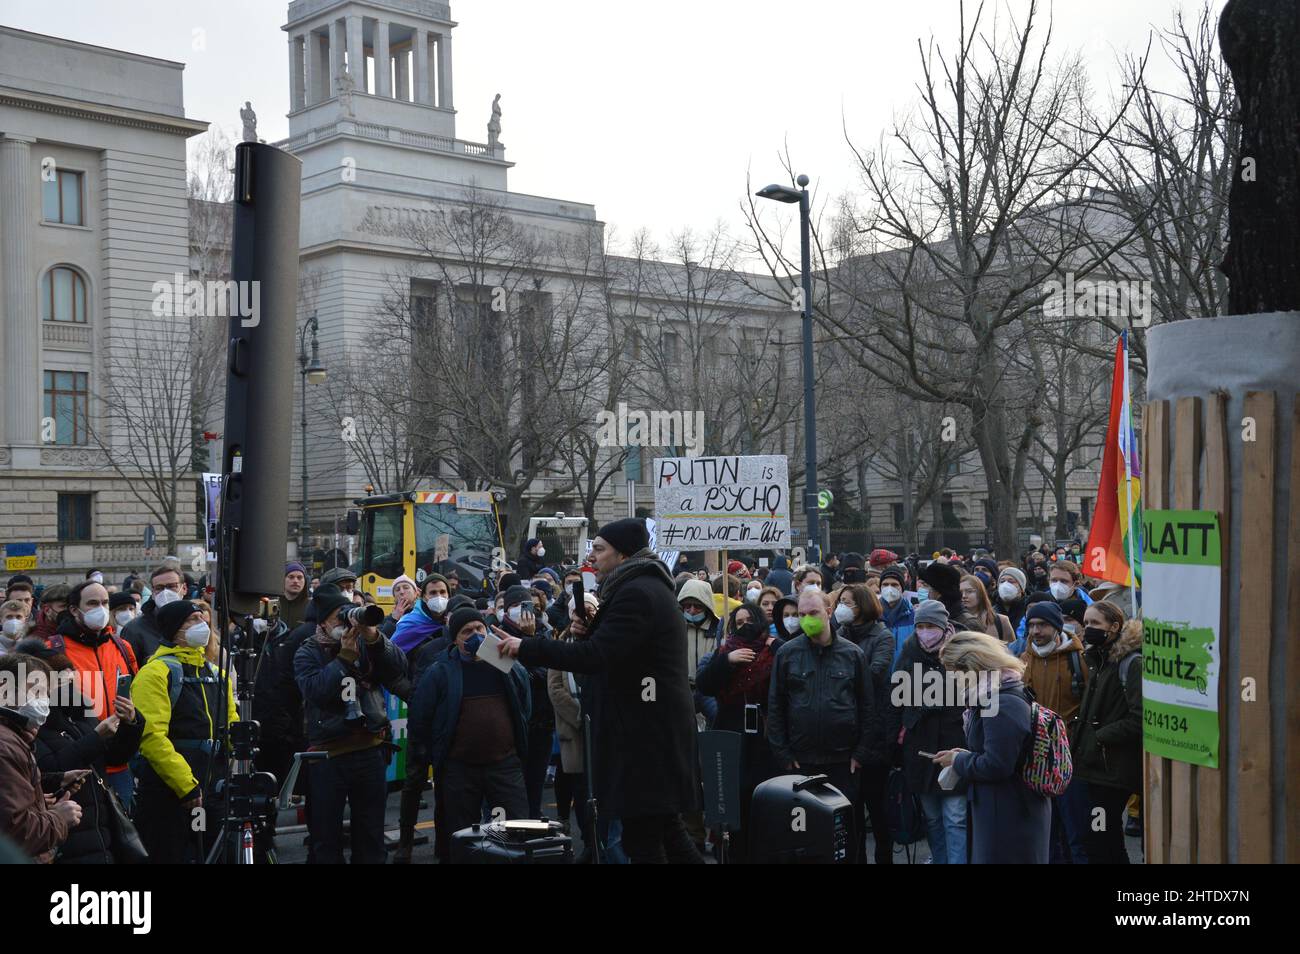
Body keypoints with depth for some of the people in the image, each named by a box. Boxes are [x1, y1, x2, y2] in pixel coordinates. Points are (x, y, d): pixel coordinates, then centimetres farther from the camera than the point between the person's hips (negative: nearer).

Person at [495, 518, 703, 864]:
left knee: (642, 842, -6)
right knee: (666, 831, 16)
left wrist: (525, 648, -19)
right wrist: (589, 631, 5)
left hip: (645, 734, -11)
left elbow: (596, 656, -25)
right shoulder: (648, 587, 16)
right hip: (656, 731, 11)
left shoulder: (635, 593, -16)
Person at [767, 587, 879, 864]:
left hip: (844, 761, 0)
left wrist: (863, 751, -2)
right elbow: (775, 706, 3)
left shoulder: (853, 654, 2)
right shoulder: (787, 654, 2)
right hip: (801, 760, 0)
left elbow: (868, 706, 4)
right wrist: (782, 753, -2)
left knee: (847, 827, 5)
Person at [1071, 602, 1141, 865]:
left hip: (1115, 770, -9)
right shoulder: (1098, 660, 16)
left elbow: (1139, 717, -21)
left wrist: (1100, 736, -15)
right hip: (1097, 765, 9)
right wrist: (1081, 739, 13)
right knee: (1111, 841, 16)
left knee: (1096, 839, -9)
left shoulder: (1131, 663, -13)